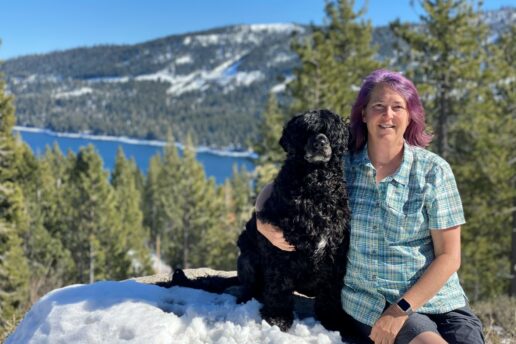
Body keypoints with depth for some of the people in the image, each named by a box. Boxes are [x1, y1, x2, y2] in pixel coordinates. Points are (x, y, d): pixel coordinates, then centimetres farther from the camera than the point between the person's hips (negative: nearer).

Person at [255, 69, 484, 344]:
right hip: (369, 304, -1)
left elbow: (448, 256, -3)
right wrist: (264, 223, -12)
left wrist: (402, 309, -12)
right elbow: (275, 189, 10)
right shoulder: (340, 162, 0)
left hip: (438, 299, 1)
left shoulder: (433, 170, -2)